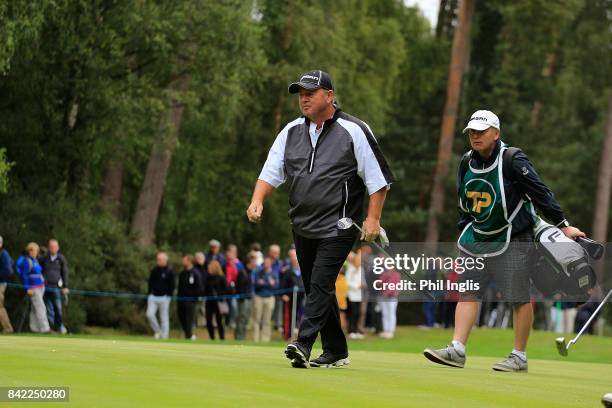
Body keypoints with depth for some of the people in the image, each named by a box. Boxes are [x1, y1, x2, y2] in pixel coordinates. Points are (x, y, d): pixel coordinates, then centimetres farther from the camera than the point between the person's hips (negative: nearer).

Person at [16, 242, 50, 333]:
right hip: (33, 288, -9)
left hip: (40, 287, 9)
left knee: (34, 309, 10)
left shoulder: (35, 260, 17)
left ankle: (34, 328, 11)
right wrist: (27, 288, -17)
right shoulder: (26, 261, -9)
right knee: (40, 308, -12)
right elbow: (24, 275, -13)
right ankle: (44, 328, -14)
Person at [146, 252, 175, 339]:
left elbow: (172, 285, -3)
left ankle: (164, 337, 4)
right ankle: (157, 331, 8)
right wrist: (150, 293, 8)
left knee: (164, 318, -1)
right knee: (150, 314, -10)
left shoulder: (170, 271, -2)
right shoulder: (154, 270, 12)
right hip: (153, 296, 4)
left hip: (164, 297, -4)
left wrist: (168, 296, -10)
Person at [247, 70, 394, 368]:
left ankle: (303, 344, -25)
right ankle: (336, 352, 19)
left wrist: (373, 218, -12)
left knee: (320, 284, -17)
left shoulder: (354, 131, -5)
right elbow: (271, 172, 8)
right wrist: (257, 201, -11)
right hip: (302, 228, 6)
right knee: (316, 290, 10)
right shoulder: (291, 132, 10)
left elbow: (378, 178, -5)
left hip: (338, 228, -6)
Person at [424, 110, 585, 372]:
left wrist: (563, 225, -17)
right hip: (476, 238, 6)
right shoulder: (467, 162, 3)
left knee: (519, 297, -3)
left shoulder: (513, 161, -16)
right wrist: (464, 232, 13)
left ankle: (519, 357, 4)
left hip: (513, 241, -6)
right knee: (467, 292, -1)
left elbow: (541, 193, -16)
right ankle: (457, 350, -4)